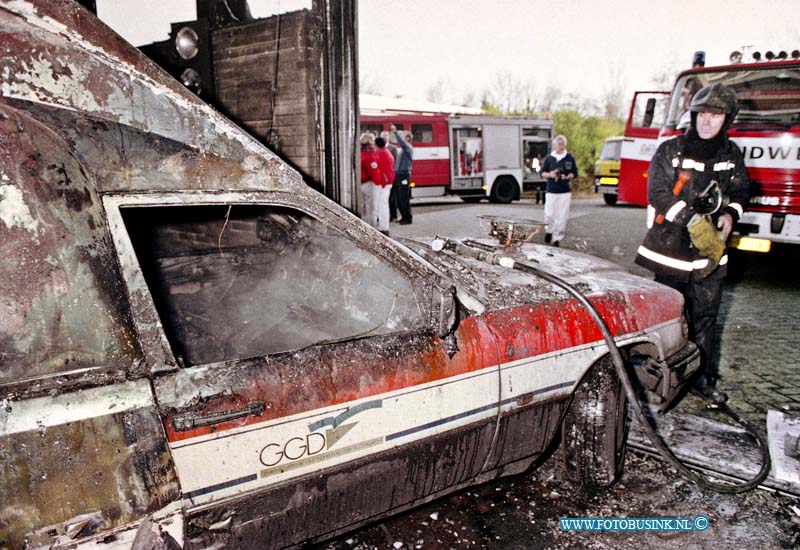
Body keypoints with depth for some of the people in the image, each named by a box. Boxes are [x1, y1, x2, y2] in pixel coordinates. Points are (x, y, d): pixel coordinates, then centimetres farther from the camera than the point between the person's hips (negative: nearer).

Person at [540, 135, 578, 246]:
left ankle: (557, 238, 9)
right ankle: (549, 231, 26)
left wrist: (566, 177, -12)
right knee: (549, 214, -2)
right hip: (551, 191, 0)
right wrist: (550, 175, -12)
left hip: (565, 192, 0)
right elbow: (543, 173, 9)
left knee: (562, 216, -2)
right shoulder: (549, 158, 4)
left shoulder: (570, 158, 3)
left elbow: (574, 173, 7)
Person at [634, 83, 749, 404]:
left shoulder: (731, 154, 10)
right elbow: (658, 193, -13)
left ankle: (704, 378, 20)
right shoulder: (671, 150, -4)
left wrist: (730, 214, -3)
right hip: (670, 248, -3)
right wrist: (693, 221, -22)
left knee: (705, 317, 9)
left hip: (710, 252, 4)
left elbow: (740, 190, 19)